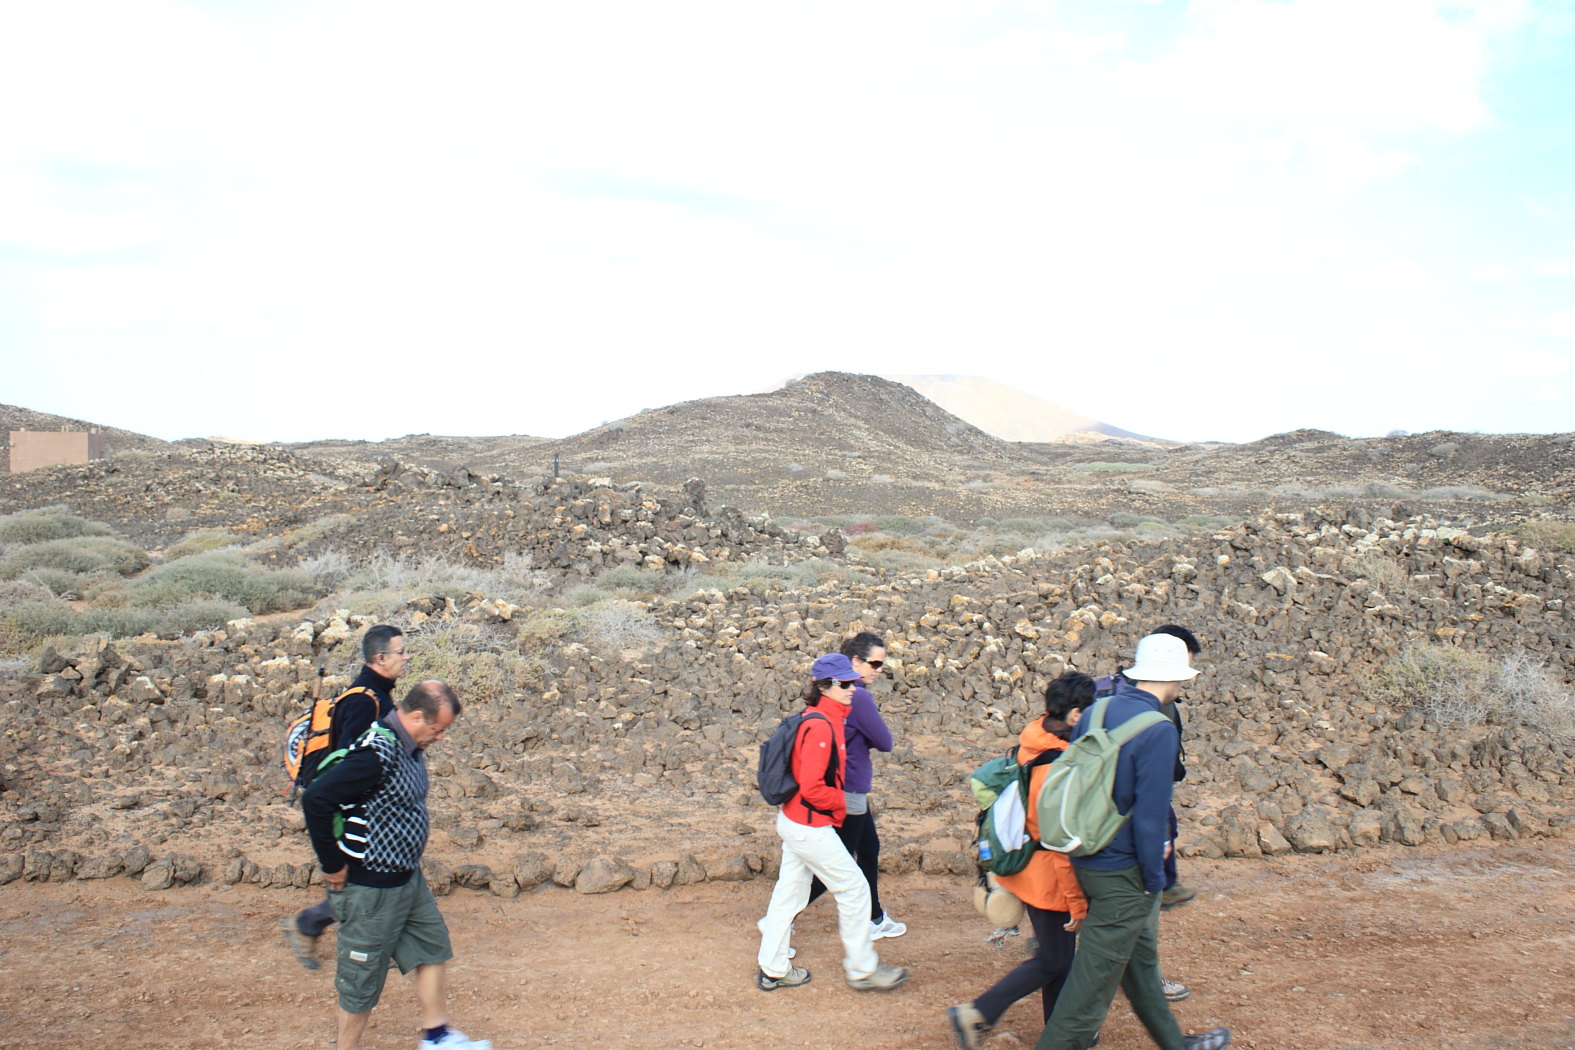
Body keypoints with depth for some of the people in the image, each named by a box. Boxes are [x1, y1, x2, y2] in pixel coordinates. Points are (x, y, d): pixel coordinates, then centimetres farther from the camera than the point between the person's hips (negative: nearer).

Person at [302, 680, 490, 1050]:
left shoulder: (411, 748, 3)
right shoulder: (377, 754, -28)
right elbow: (316, 800, -33)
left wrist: (409, 866, 17)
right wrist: (332, 866, -23)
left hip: (407, 878, 10)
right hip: (370, 886, -10)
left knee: (433, 948, 18)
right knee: (363, 979, 6)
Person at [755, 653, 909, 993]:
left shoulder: (822, 719, 8)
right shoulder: (821, 726, -23)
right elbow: (811, 787, -25)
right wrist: (840, 805, -11)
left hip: (793, 821, 10)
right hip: (811, 827, -10)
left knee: (790, 892, 16)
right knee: (854, 888, 3)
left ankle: (772, 970, 26)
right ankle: (862, 970, 15)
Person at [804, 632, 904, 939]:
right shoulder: (859, 697, -24)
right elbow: (885, 742, -18)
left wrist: (864, 740, -4)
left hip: (851, 790, 10)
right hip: (849, 793, -10)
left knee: (869, 850, 22)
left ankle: (874, 919, 37)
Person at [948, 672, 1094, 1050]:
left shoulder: (1032, 740, -2)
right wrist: (1078, 901, -18)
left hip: (1027, 863, 9)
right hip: (1049, 876, -9)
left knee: (1057, 953, 21)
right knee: (1052, 961, 6)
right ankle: (976, 1014, 8)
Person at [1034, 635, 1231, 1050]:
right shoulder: (1159, 731, -22)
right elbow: (1151, 813, -21)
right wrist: (1154, 878, -9)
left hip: (1086, 858, 9)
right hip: (1122, 873, -9)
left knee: (1141, 957, 25)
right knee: (1094, 981, 3)